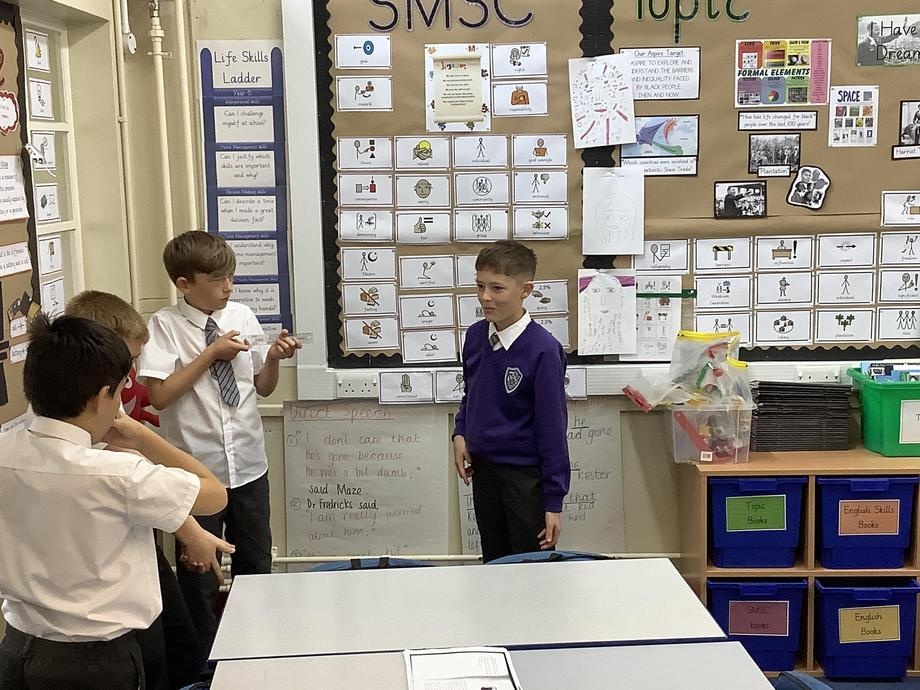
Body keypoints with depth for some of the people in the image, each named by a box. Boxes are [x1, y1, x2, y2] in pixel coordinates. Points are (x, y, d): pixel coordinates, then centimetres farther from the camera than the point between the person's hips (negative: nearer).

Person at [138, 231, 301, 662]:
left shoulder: (242, 316, 1)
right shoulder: (165, 325, -9)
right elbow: (160, 395, -17)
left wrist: (273, 358, -11)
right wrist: (211, 354, -18)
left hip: (247, 464, 4)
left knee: (256, 564, 15)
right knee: (199, 571, 11)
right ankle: (204, 662, 30)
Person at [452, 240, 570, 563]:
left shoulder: (542, 349, -19)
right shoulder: (475, 336, -1)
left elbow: (552, 427, -16)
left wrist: (554, 501, -13)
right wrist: (460, 434, 0)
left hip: (526, 476, -6)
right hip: (483, 469, 6)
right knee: (493, 565, 18)